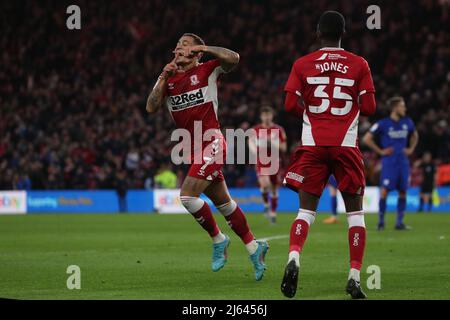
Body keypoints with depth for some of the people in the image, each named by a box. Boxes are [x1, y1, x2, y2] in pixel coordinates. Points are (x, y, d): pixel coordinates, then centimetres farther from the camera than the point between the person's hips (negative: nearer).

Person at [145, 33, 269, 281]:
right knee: (222, 202, 12)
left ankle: (218, 239, 1)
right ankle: (254, 247, 22)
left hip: (211, 143, -7)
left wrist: (203, 48, -18)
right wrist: (163, 78, -5)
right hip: (193, 148, 7)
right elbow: (151, 108, 2)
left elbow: (233, 58, -19)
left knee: (187, 195, -18)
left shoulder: (206, 70, -2)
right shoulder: (168, 78, 13)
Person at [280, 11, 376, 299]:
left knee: (306, 209, 5)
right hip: (346, 145, -1)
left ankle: (294, 257, -22)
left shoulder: (303, 65, 3)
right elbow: (368, 108, -2)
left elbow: (291, 105, -2)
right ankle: (355, 277, 1)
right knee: (355, 210, 9)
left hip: (313, 145, 1)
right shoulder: (359, 65, 2)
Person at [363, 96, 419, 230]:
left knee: (402, 192, 3)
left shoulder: (407, 122, 8)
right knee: (385, 190, -8)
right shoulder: (383, 124, -8)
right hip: (389, 162, -5)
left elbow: (415, 136, 28)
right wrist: (380, 151, -7)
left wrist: (411, 149, 13)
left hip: (403, 162, 5)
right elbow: (367, 139, -5)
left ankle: (400, 222, 10)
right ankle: (381, 222, 0)